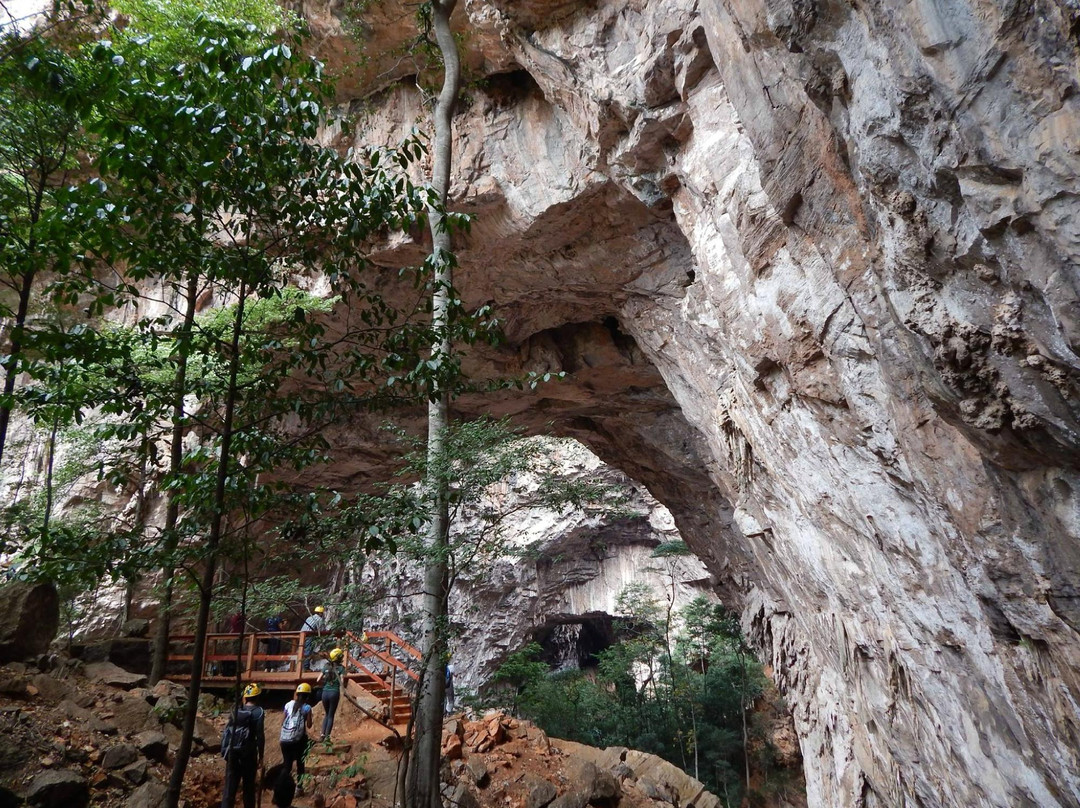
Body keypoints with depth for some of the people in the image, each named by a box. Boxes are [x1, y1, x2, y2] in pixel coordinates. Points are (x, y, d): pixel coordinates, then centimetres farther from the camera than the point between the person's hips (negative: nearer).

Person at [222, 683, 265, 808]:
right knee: (249, 786, 10)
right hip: (249, 752, -4)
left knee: (230, 785, 5)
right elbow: (260, 736, -12)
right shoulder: (258, 711, -8)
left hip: (233, 751, 4)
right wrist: (261, 756, -5)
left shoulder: (236, 710, 7)